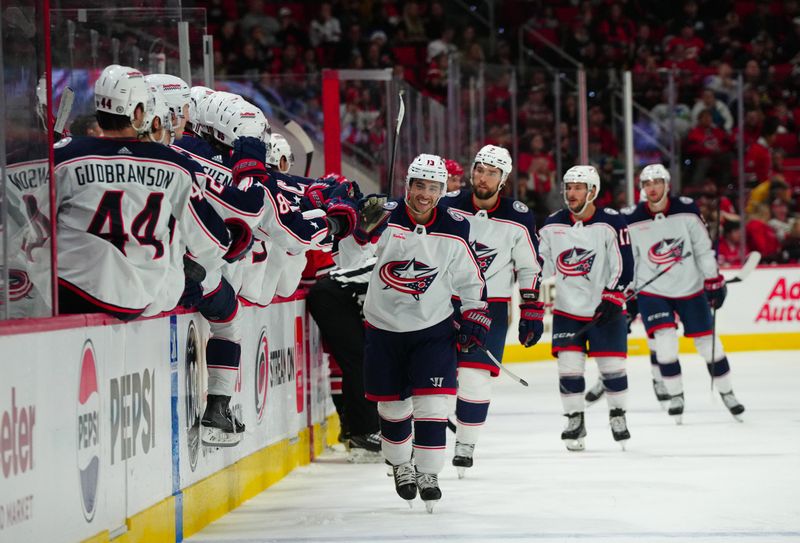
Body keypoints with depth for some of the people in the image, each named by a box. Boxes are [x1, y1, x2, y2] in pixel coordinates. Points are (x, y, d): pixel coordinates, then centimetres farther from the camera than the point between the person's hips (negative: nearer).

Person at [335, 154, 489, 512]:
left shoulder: (454, 229, -6)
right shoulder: (385, 217, -11)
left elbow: (470, 278, 7)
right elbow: (345, 260, -13)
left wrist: (475, 317, 2)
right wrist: (359, 233, -30)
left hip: (433, 328, 0)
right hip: (384, 327, 0)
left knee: (431, 402, -10)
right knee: (392, 403, 12)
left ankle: (428, 472, 2)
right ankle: (400, 465, 34)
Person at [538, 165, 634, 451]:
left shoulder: (611, 224, -11)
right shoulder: (552, 225, 1)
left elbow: (624, 265, -12)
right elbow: (540, 263, 8)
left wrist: (612, 299, -18)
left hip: (606, 309, -3)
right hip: (567, 309, 3)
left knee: (612, 364, 0)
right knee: (569, 365, -5)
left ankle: (618, 415, 20)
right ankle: (574, 420, 8)